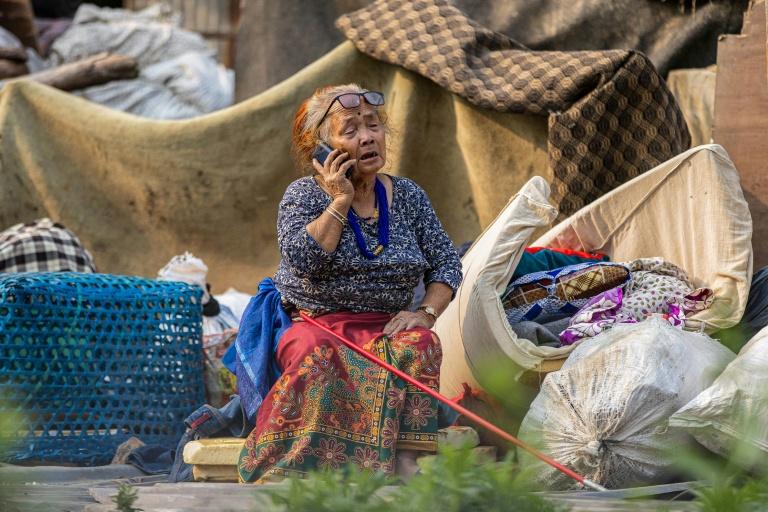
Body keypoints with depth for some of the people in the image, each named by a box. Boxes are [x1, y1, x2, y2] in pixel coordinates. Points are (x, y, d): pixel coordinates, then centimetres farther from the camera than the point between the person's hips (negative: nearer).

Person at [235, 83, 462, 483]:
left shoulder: (408, 196, 11)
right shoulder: (303, 195, 2)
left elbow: (446, 263, 11)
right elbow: (303, 259, -17)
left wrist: (426, 312, -7)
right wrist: (341, 201, -13)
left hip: (385, 328, 3)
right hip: (314, 322, -2)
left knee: (418, 345, -31)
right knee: (316, 353, -37)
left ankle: (406, 462, -41)